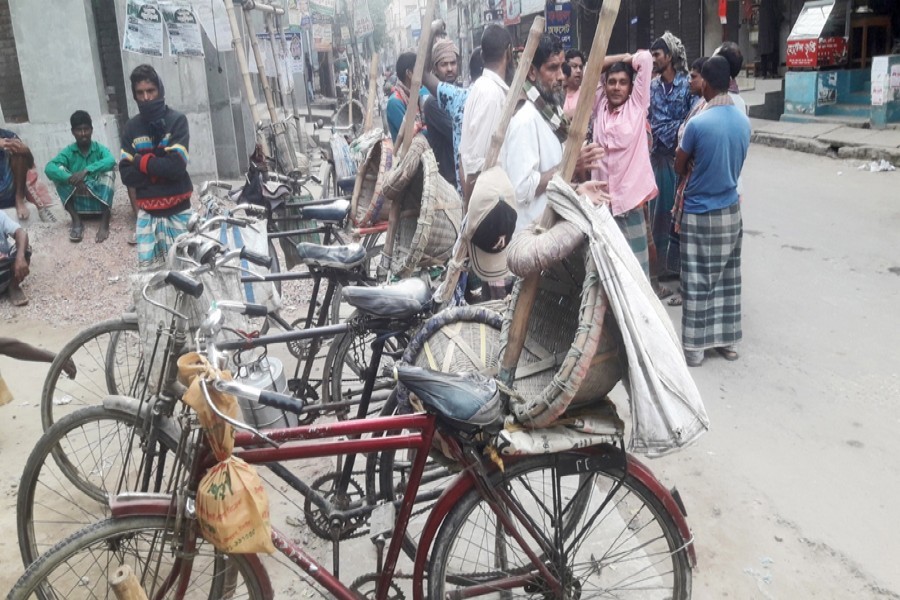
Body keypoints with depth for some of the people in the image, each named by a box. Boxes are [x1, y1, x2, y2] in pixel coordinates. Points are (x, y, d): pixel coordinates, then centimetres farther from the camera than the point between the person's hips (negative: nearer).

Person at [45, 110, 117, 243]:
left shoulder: (100, 148, 0)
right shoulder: (68, 151, 2)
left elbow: (111, 161, -25)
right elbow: (49, 168, -17)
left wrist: (86, 170, -37)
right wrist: (72, 179, -34)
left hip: (99, 200, -1)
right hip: (77, 203, 1)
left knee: (109, 170, -22)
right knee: (59, 171, -17)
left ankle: (104, 223, -31)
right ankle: (76, 221, -21)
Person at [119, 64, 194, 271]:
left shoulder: (177, 120, -4)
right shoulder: (131, 128, 6)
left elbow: (176, 166, -16)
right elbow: (127, 175, -2)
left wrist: (141, 161, -7)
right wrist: (160, 169, -12)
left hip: (177, 210, -3)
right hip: (147, 213, 3)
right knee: (147, 268, 1)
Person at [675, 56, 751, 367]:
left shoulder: (698, 123, -18)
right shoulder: (744, 121, 1)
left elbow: (679, 167, -5)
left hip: (700, 213, -6)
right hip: (731, 210, 6)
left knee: (698, 282, 2)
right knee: (728, 278, 14)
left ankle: (694, 346, 9)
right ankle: (728, 341, 22)